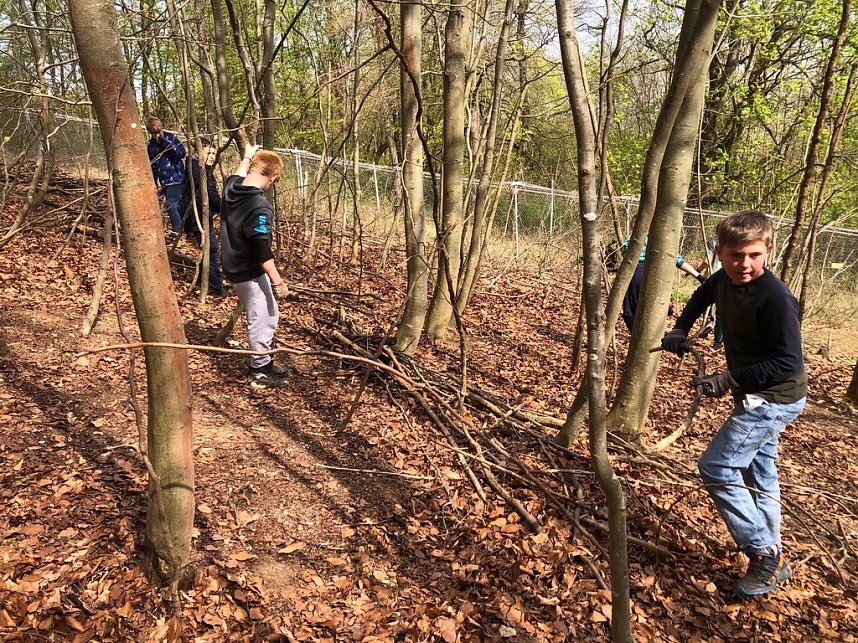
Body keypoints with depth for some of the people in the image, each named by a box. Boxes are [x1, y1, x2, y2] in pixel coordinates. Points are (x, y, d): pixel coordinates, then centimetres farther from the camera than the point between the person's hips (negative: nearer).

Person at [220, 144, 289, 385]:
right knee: (261, 320, 4)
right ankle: (260, 368, 18)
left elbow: (239, 175, 26)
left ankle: (265, 362, 30)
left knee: (269, 314, 20)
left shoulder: (231, 187, -1)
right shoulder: (259, 206, -26)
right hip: (250, 273, -9)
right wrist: (278, 281, -18)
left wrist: (247, 157, 43)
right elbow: (262, 250, -25)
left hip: (235, 267, 9)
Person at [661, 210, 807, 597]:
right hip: (760, 397, 9)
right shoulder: (724, 280, -3)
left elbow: (788, 363, -27)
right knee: (757, 473, 20)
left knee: (716, 467, -10)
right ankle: (772, 557, 37)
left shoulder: (776, 299, -27)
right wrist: (680, 331, 13)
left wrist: (730, 380, -29)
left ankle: (765, 555, 3)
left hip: (774, 399, -9)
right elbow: (702, 296, 21)